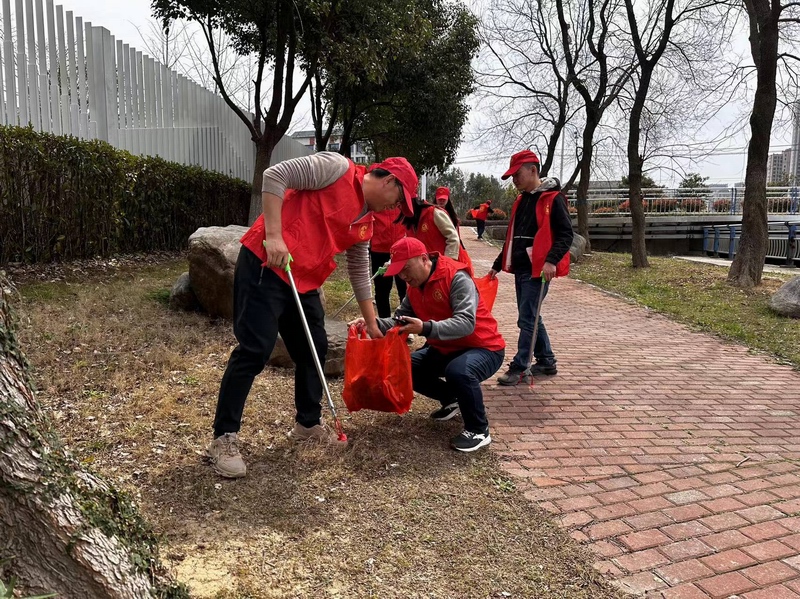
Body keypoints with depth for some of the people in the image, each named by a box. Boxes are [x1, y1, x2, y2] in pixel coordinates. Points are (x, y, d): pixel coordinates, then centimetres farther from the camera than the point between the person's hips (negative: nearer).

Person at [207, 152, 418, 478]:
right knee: (255, 350, -10)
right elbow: (275, 176, -13)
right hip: (265, 264, -9)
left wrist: (372, 324, 27)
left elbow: (360, 273, 24)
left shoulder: (365, 225, 16)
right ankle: (223, 438, 1)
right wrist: (273, 236, -20)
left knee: (314, 349, 12)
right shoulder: (337, 167, -7)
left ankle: (308, 423, 30)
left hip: (305, 282, 9)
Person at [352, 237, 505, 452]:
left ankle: (479, 431, -13)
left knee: (459, 371, -38)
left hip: (484, 348, -8)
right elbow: (399, 320, -3)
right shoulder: (414, 287, 1)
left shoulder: (457, 278, -24)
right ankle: (451, 399, 20)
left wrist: (425, 328, -48)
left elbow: (466, 323, -36)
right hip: (446, 349, 8)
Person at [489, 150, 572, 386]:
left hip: (538, 270, -9)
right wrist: (497, 265, 21)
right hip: (521, 269, 9)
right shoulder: (521, 201, 16)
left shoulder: (553, 198, -8)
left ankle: (519, 368, 0)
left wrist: (552, 261, -27)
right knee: (530, 317, 14)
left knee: (527, 319, -7)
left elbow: (566, 234, -14)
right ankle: (547, 361, 26)